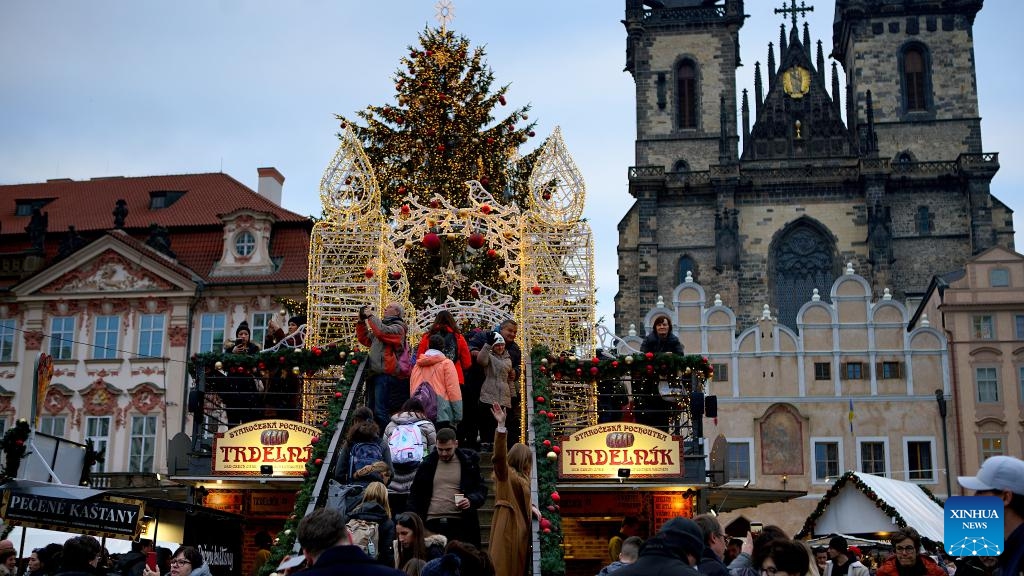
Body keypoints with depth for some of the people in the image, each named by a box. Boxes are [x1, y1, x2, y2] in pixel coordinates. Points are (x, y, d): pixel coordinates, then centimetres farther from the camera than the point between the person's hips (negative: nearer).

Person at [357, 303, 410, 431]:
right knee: (371, 410, 12)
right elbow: (364, 339, 27)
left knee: (380, 412, -14)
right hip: (373, 373, 9)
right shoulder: (381, 325, 25)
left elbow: (382, 332, -22)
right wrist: (361, 321, 16)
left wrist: (371, 316, -11)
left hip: (385, 374, -9)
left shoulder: (397, 328, -2)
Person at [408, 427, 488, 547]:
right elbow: (415, 494, 15)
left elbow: (481, 489, 9)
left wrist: (471, 500, -12)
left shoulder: (468, 462, 5)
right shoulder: (428, 464, 10)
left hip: (460, 524, -1)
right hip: (432, 524, 2)